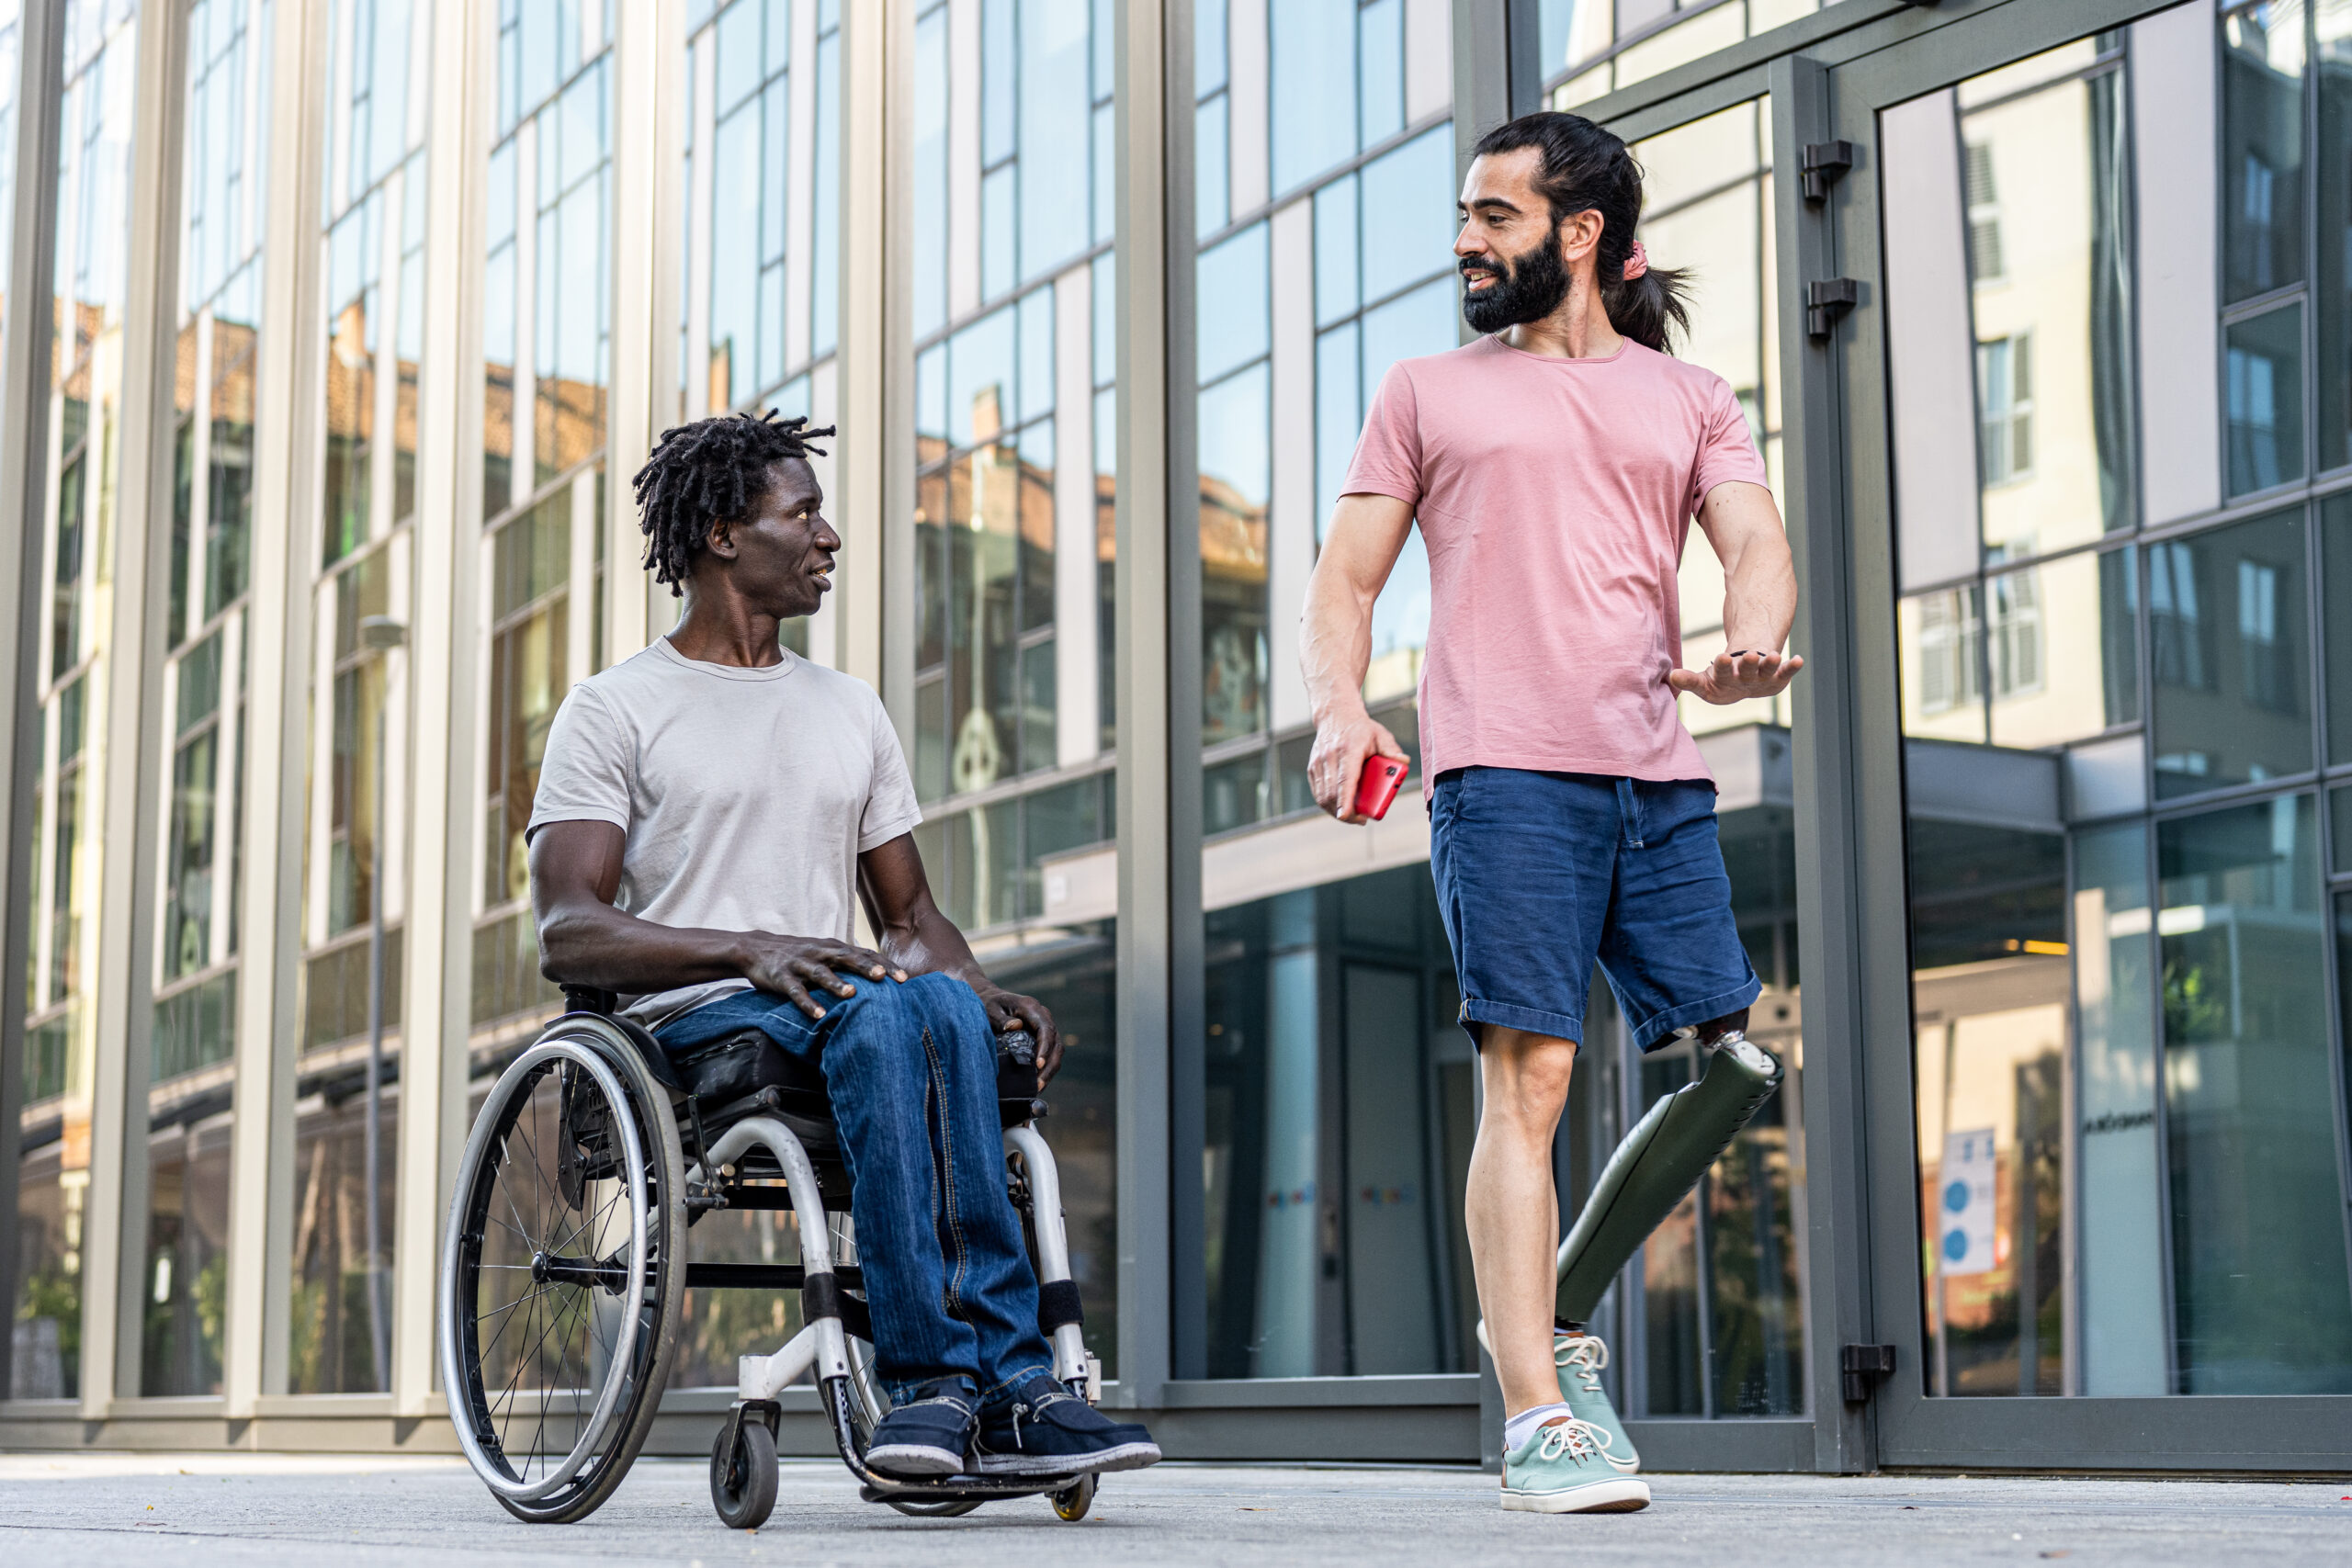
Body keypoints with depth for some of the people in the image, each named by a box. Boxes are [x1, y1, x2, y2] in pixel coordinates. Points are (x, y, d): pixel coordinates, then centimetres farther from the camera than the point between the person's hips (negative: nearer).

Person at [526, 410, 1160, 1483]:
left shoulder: (851, 711, 24)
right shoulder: (616, 709, 6)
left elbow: (910, 914, 23)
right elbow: (567, 935, -6)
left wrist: (989, 992, -1)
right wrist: (749, 951, -22)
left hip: (839, 1013, 4)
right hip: (689, 1027, -4)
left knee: (944, 1006, -34)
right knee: (885, 1010, -37)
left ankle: (942, 1385, -40)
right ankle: (1000, 1384, -39)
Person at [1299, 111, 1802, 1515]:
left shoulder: (1690, 398, 20)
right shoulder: (1428, 392, 17)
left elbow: (1757, 547, 6)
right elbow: (1348, 578, 13)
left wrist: (1752, 650, -17)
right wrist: (1339, 708, -7)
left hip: (1661, 778, 3)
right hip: (1503, 770, -3)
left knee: (1728, 1068, -1)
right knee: (1530, 1080, -11)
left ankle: (1558, 1324, 18)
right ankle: (1537, 1416, -10)